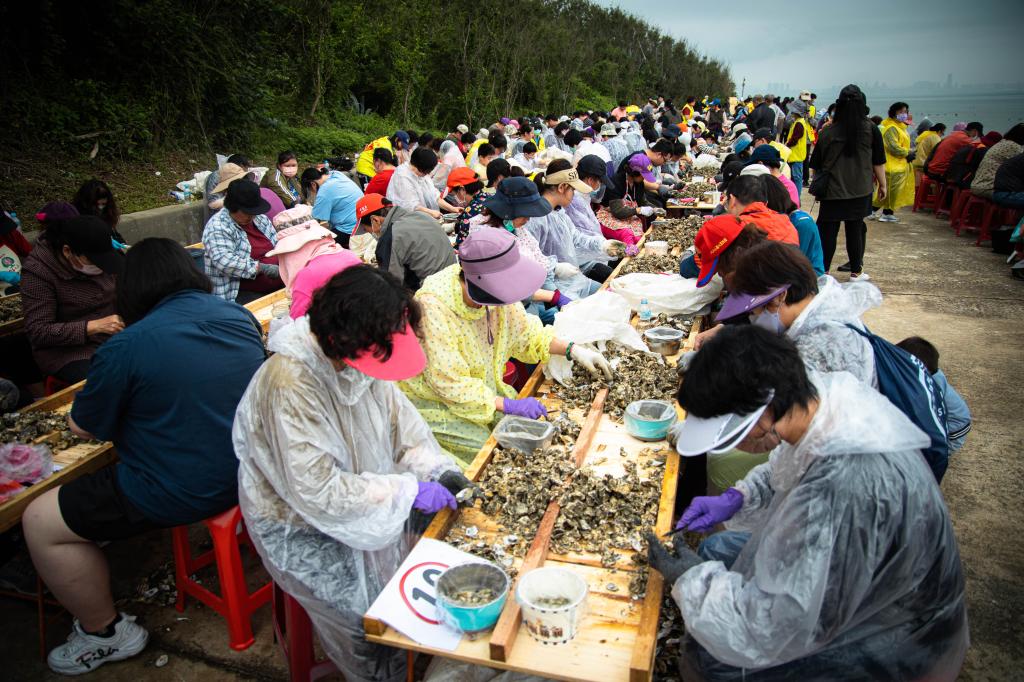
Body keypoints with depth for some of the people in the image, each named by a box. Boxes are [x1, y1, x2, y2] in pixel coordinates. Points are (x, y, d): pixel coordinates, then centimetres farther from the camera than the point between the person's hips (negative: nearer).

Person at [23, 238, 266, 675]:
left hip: (182, 492, -7)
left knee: (40, 524, 11)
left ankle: (107, 633, 24)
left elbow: (84, 429, -3)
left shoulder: (123, 349, -18)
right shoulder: (239, 316, -1)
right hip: (248, 470, 8)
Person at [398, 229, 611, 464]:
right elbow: (450, 384, -29)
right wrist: (509, 405, -29)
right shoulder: (434, 305, -31)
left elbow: (525, 332, 5)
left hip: (484, 387, 7)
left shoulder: (497, 290, -12)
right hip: (432, 400, -6)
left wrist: (574, 350, -8)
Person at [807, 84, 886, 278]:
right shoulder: (871, 129, -3)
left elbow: (816, 165, 4)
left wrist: (818, 184, 17)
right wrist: (882, 184, 12)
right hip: (860, 190, 1)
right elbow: (878, 162, 1)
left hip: (832, 190, -1)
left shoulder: (827, 132, -3)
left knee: (828, 230, 5)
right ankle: (856, 271, 18)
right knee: (855, 229, 9)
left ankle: (823, 271, 11)